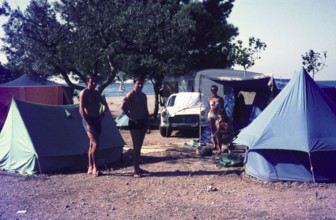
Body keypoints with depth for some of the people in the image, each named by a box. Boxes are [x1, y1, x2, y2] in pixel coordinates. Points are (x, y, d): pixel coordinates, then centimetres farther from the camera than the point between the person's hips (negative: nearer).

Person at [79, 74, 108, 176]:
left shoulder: (96, 93, 13)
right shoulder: (84, 93, -9)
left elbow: (104, 104, 25)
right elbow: (81, 110, -15)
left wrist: (101, 115, 9)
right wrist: (88, 123, -20)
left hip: (97, 120, 8)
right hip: (89, 120, -7)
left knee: (92, 145, 10)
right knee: (95, 144, -15)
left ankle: (90, 168, 16)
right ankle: (94, 167, -7)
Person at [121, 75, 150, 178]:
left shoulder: (143, 95, 13)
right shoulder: (131, 94, -11)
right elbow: (123, 107, -24)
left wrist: (148, 124, 16)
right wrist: (131, 117, -19)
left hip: (142, 122, 7)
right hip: (134, 123, -7)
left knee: (139, 146, 12)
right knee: (136, 147, -7)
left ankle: (138, 167, 20)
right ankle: (136, 170, -4)